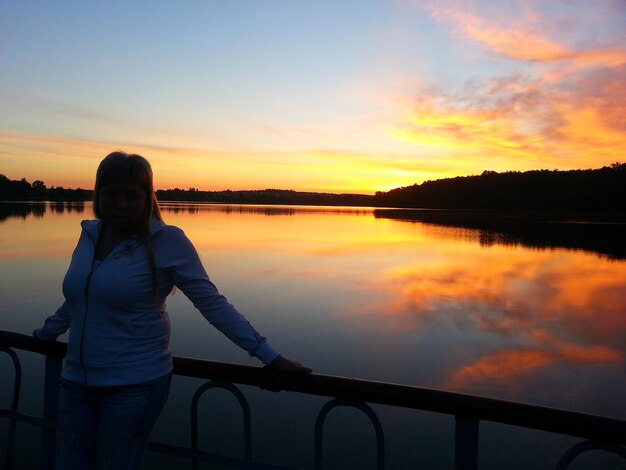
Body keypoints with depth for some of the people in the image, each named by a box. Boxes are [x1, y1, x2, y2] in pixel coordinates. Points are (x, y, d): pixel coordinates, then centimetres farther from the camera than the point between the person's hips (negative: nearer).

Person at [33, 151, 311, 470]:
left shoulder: (166, 241, -13)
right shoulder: (90, 233, 3)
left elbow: (211, 302, -13)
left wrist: (269, 355, -16)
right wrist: (44, 333, 34)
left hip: (135, 383, -5)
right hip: (77, 381, 5)